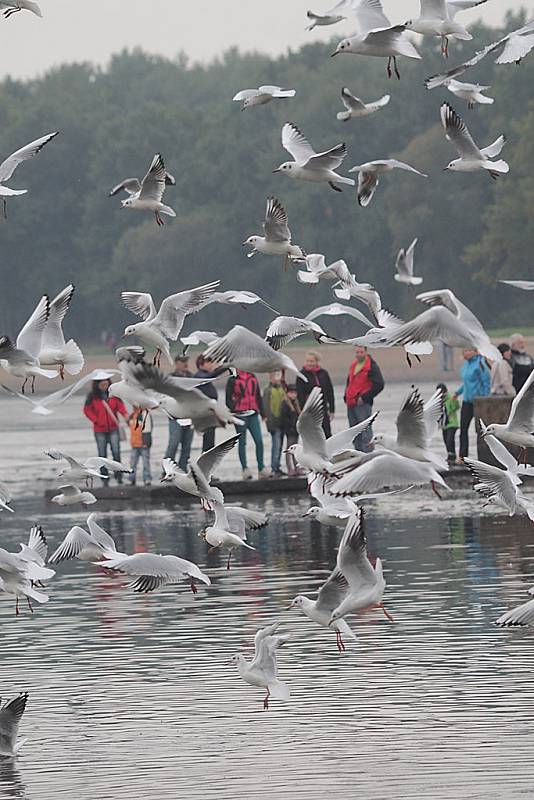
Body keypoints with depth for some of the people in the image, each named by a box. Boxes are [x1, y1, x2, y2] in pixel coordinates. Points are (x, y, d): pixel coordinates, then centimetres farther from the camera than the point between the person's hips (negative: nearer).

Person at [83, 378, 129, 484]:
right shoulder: (92, 396, -3)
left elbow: (120, 405, -7)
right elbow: (87, 410, 2)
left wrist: (125, 414, -26)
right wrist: (96, 420, -9)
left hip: (113, 428, 0)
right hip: (100, 430, 0)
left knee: (116, 451, -9)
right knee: (102, 454, 4)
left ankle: (118, 475, -2)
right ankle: (104, 478, 10)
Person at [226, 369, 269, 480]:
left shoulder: (253, 378, 14)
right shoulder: (233, 380, 0)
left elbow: (258, 396, 20)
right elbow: (228, 398, -2)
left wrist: (262, 413, 19)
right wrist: (233, 410, -14)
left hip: (253, 414, 4)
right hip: (240, 414, -4)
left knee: (259, 441, -4)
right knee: (242, 442, 2)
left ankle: (261, 469, 2)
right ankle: (245, 470, 6)